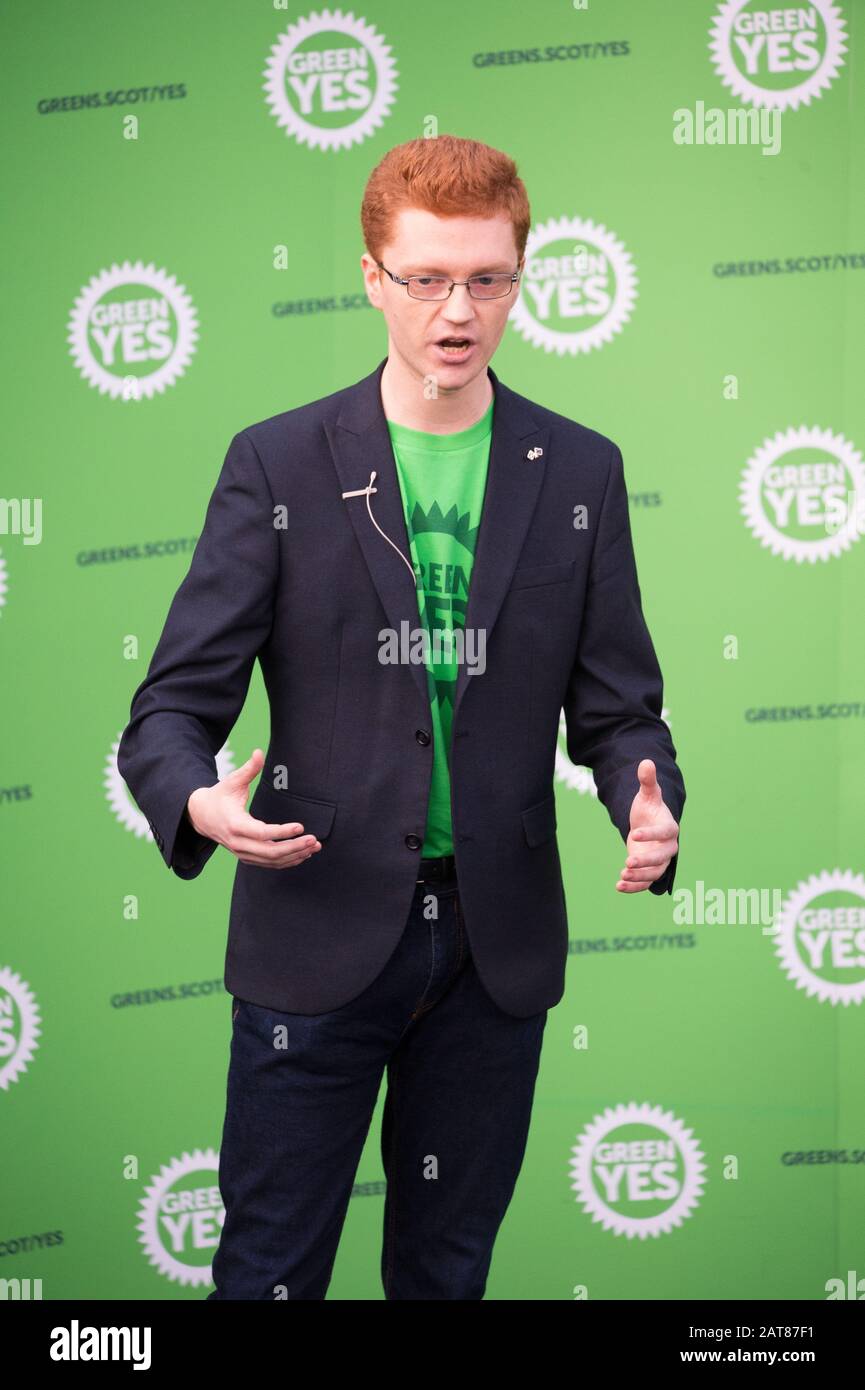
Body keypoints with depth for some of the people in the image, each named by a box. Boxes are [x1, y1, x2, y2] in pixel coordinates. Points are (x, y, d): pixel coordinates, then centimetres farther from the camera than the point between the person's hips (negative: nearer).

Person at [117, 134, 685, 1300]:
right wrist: (197, 801, -28)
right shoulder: (278, 462, -2)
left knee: (448, 1267, 16)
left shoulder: (581, 472, 5)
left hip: (496, 943, 2)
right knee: (270, 1266, 6)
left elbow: (616, 707, 6)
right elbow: (175, 703, -5)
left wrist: (651, 806, -16)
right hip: (319, 932, -2)